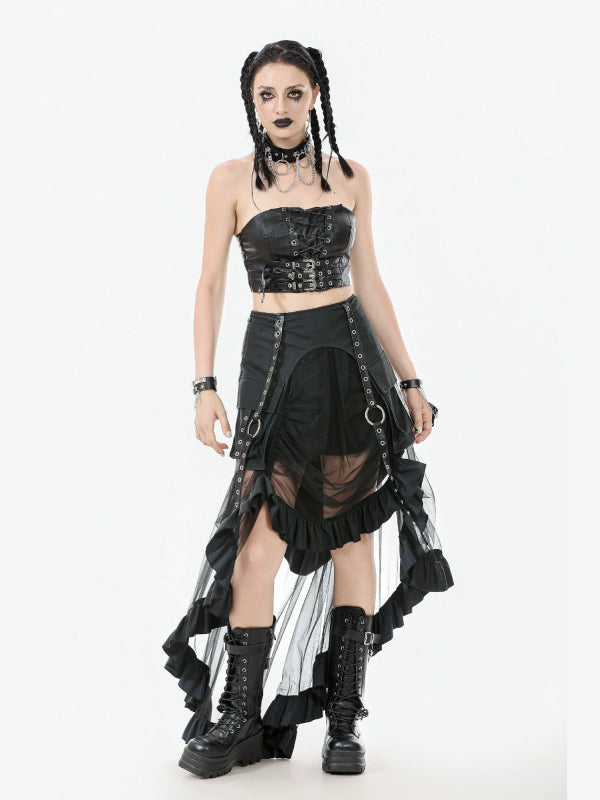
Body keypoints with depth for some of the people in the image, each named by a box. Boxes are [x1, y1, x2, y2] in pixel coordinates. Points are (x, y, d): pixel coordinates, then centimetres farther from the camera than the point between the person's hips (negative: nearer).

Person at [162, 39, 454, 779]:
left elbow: (369, 283, 11)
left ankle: (344, 718, 9)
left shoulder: (350, 177, 8)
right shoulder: (233, 179, 2)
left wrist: (409, 380, 9)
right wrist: (204, 386, -10)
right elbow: (210, 287, 0)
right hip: (274, 360, -2)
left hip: (352, 358, 2)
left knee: (353, 531, 1)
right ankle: (239, 721, 0)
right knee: (262, 536, -10)